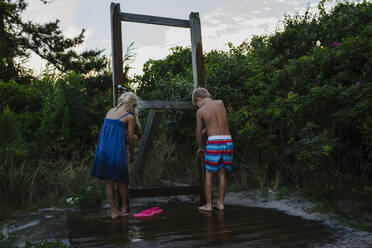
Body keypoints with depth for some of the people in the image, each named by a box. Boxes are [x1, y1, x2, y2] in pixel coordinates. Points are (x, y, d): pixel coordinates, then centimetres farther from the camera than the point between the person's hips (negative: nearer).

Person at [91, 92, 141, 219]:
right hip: (117, 150, -5)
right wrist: (132, 154, 15)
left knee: (109, 182, 13)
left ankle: (114, 211, 19)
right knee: (122, 180, 13)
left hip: (103, 149, 5)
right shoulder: (129, 116, -2)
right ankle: (124, 208, 26)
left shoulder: (110, 111, 13)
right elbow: (130, 139, 0)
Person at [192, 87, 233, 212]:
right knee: (222, 173, 12)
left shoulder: (200, 111, -1)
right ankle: (220, 203, 15)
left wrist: (200, 147, 21)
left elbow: (198, 133, 6)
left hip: (214, 142, -4)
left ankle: (208, 204, 8)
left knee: (209, 173, 6)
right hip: (227, 140, 4)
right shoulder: (220, 103, 9)